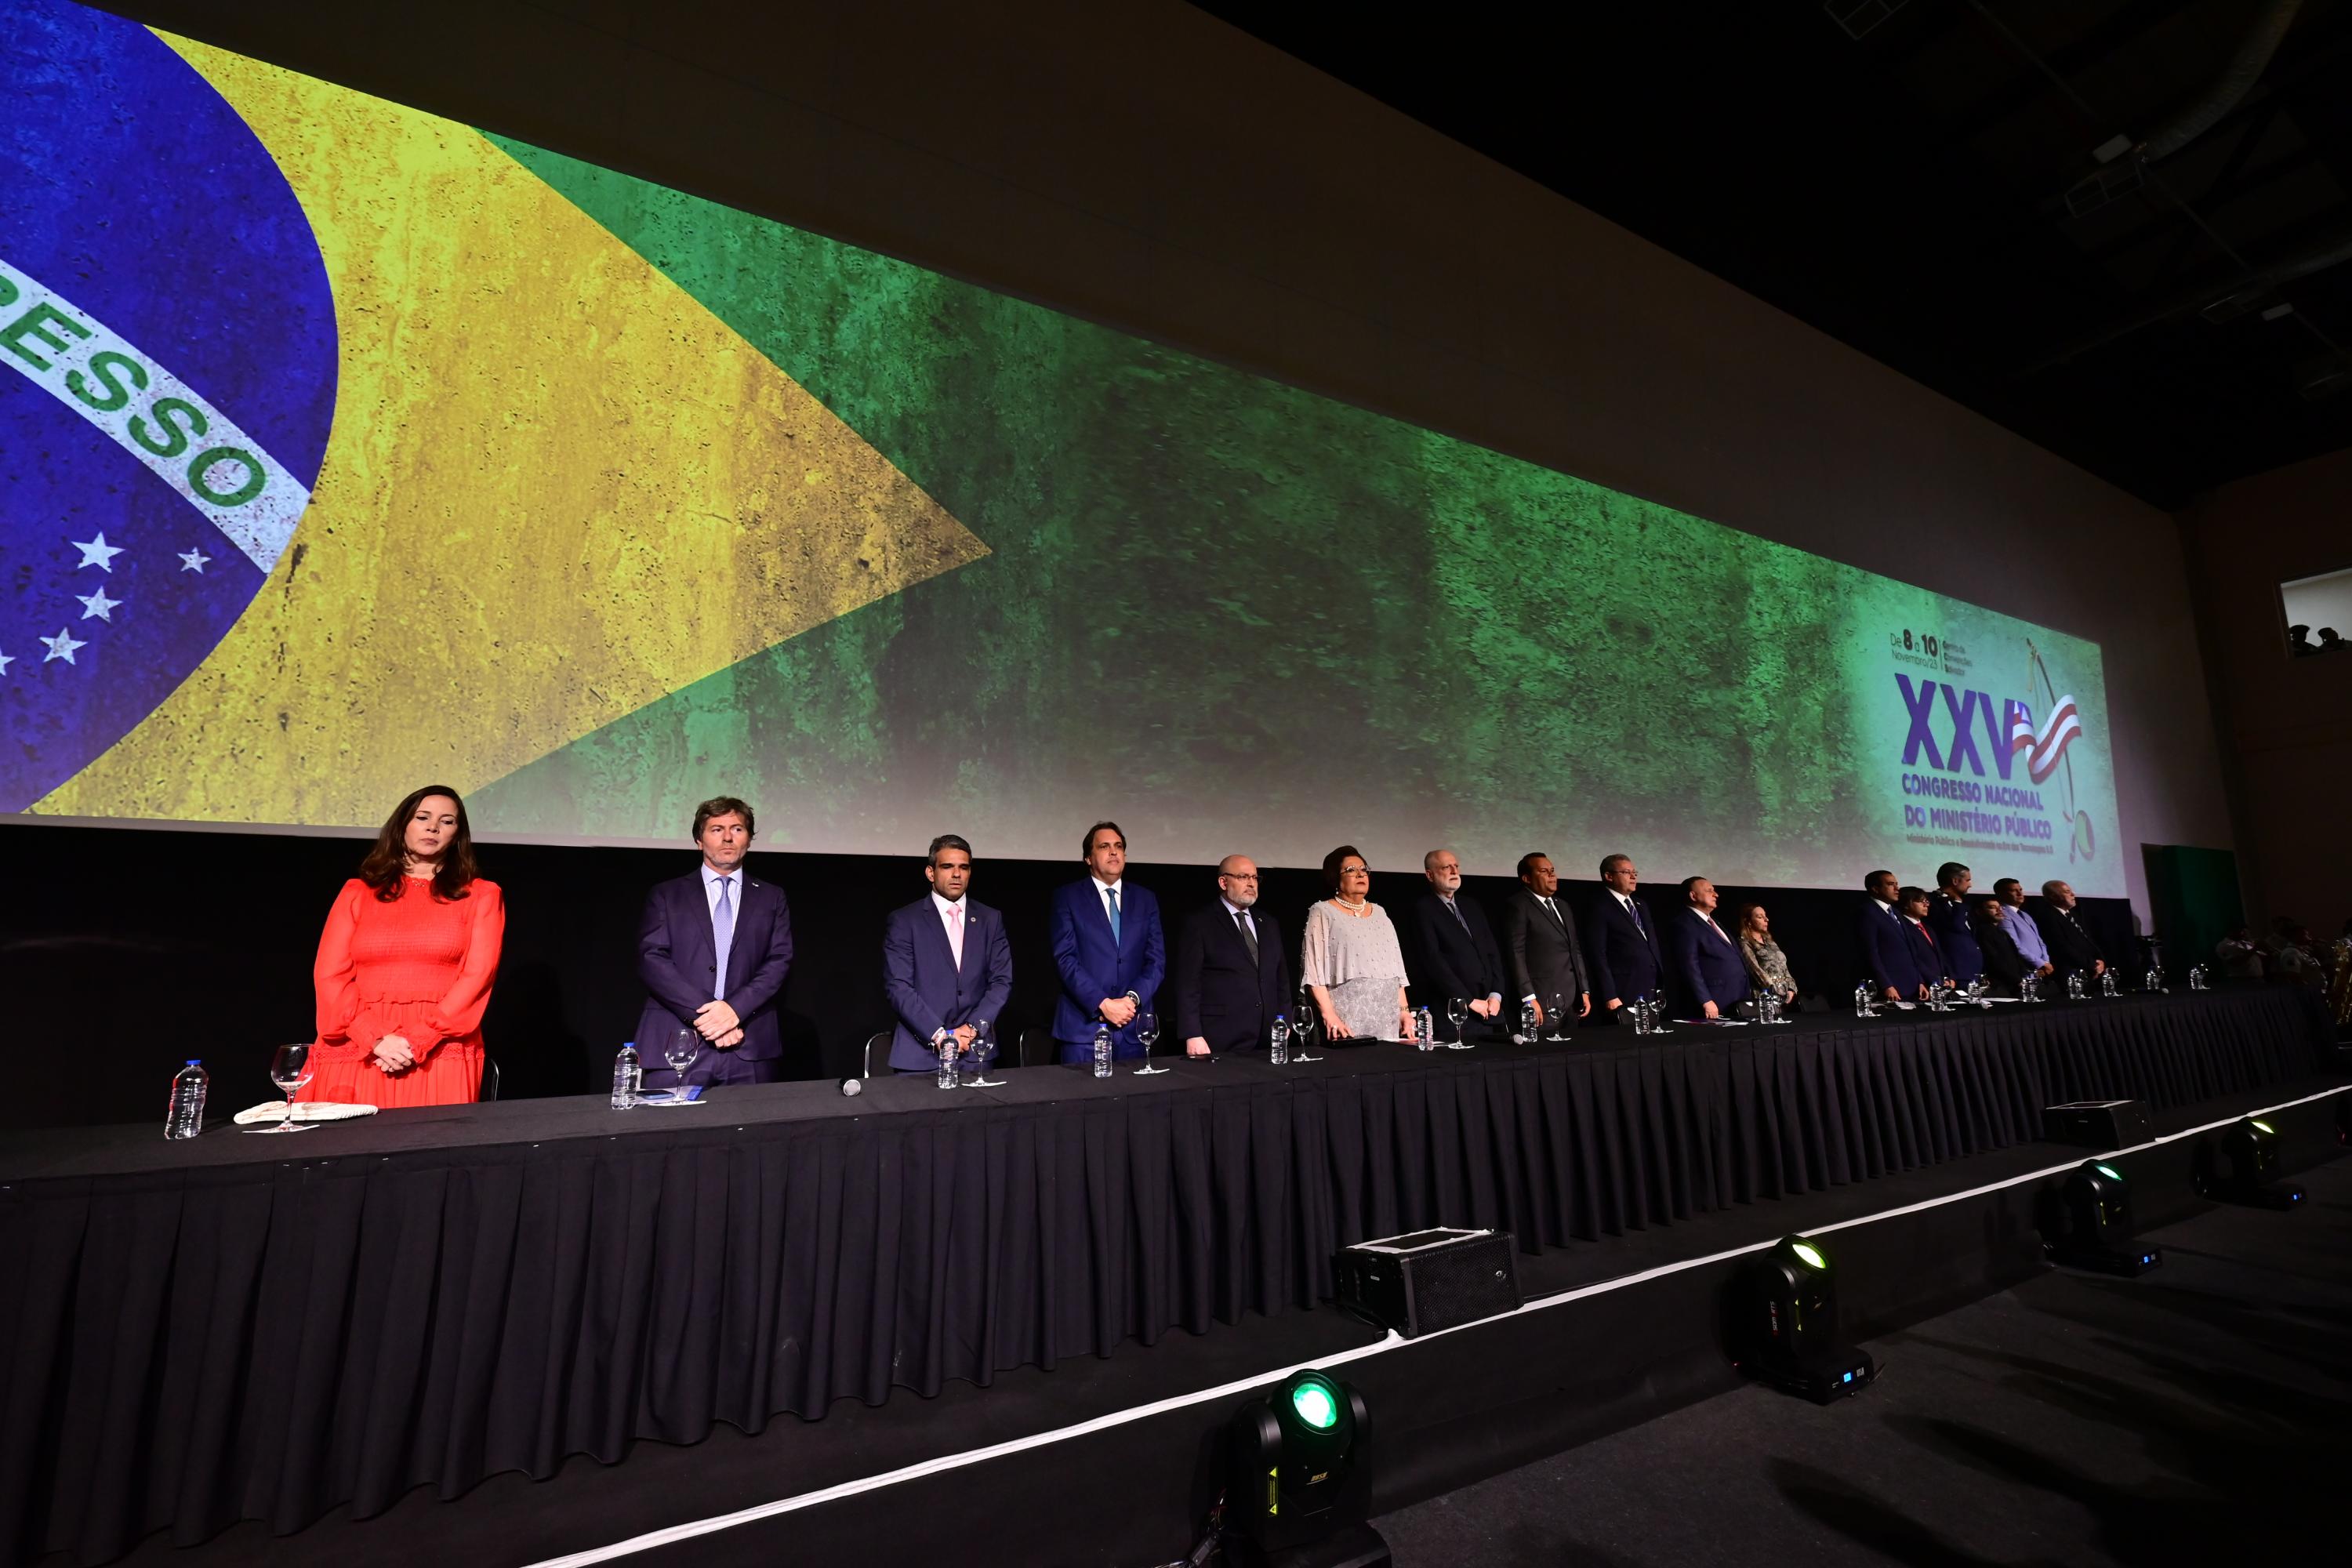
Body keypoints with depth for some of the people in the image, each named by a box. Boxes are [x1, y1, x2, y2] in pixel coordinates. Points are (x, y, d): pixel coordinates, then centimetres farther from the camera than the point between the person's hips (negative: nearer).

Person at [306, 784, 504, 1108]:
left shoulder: (481, 895, 10)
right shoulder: (356, 893, 16)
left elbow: (478, 974, -1)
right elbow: (330, 975, 6)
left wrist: (417, 1041, -13)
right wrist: (376, 1038, -10)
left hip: (440, 1053, -2)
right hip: (356, 1051, 2)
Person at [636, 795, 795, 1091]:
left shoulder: (771, 898, 13)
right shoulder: (665, 895, 10)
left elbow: (780, 961, 3)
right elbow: (651, 960, -1)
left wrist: (736, 1008, -13)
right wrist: (702, 1013, -12)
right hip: (677, 1045, 0)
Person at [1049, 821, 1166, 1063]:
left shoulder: (1145, 899, 12)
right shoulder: (1068, 897, 2)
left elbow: (1157, 960, 6)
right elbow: (1065, 959, -7)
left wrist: (1132, 999, -10)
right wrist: (1103, 1004, -15)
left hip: (1133, 1027, 3)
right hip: (1084, 1027, -3)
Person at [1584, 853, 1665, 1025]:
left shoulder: (1641, 906, 19)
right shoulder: (1600, 909, -7)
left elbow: (1653, 946, 21)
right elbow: (1598, 956, -12)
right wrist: (1610, 997, -17)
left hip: (1652, 994, 7)